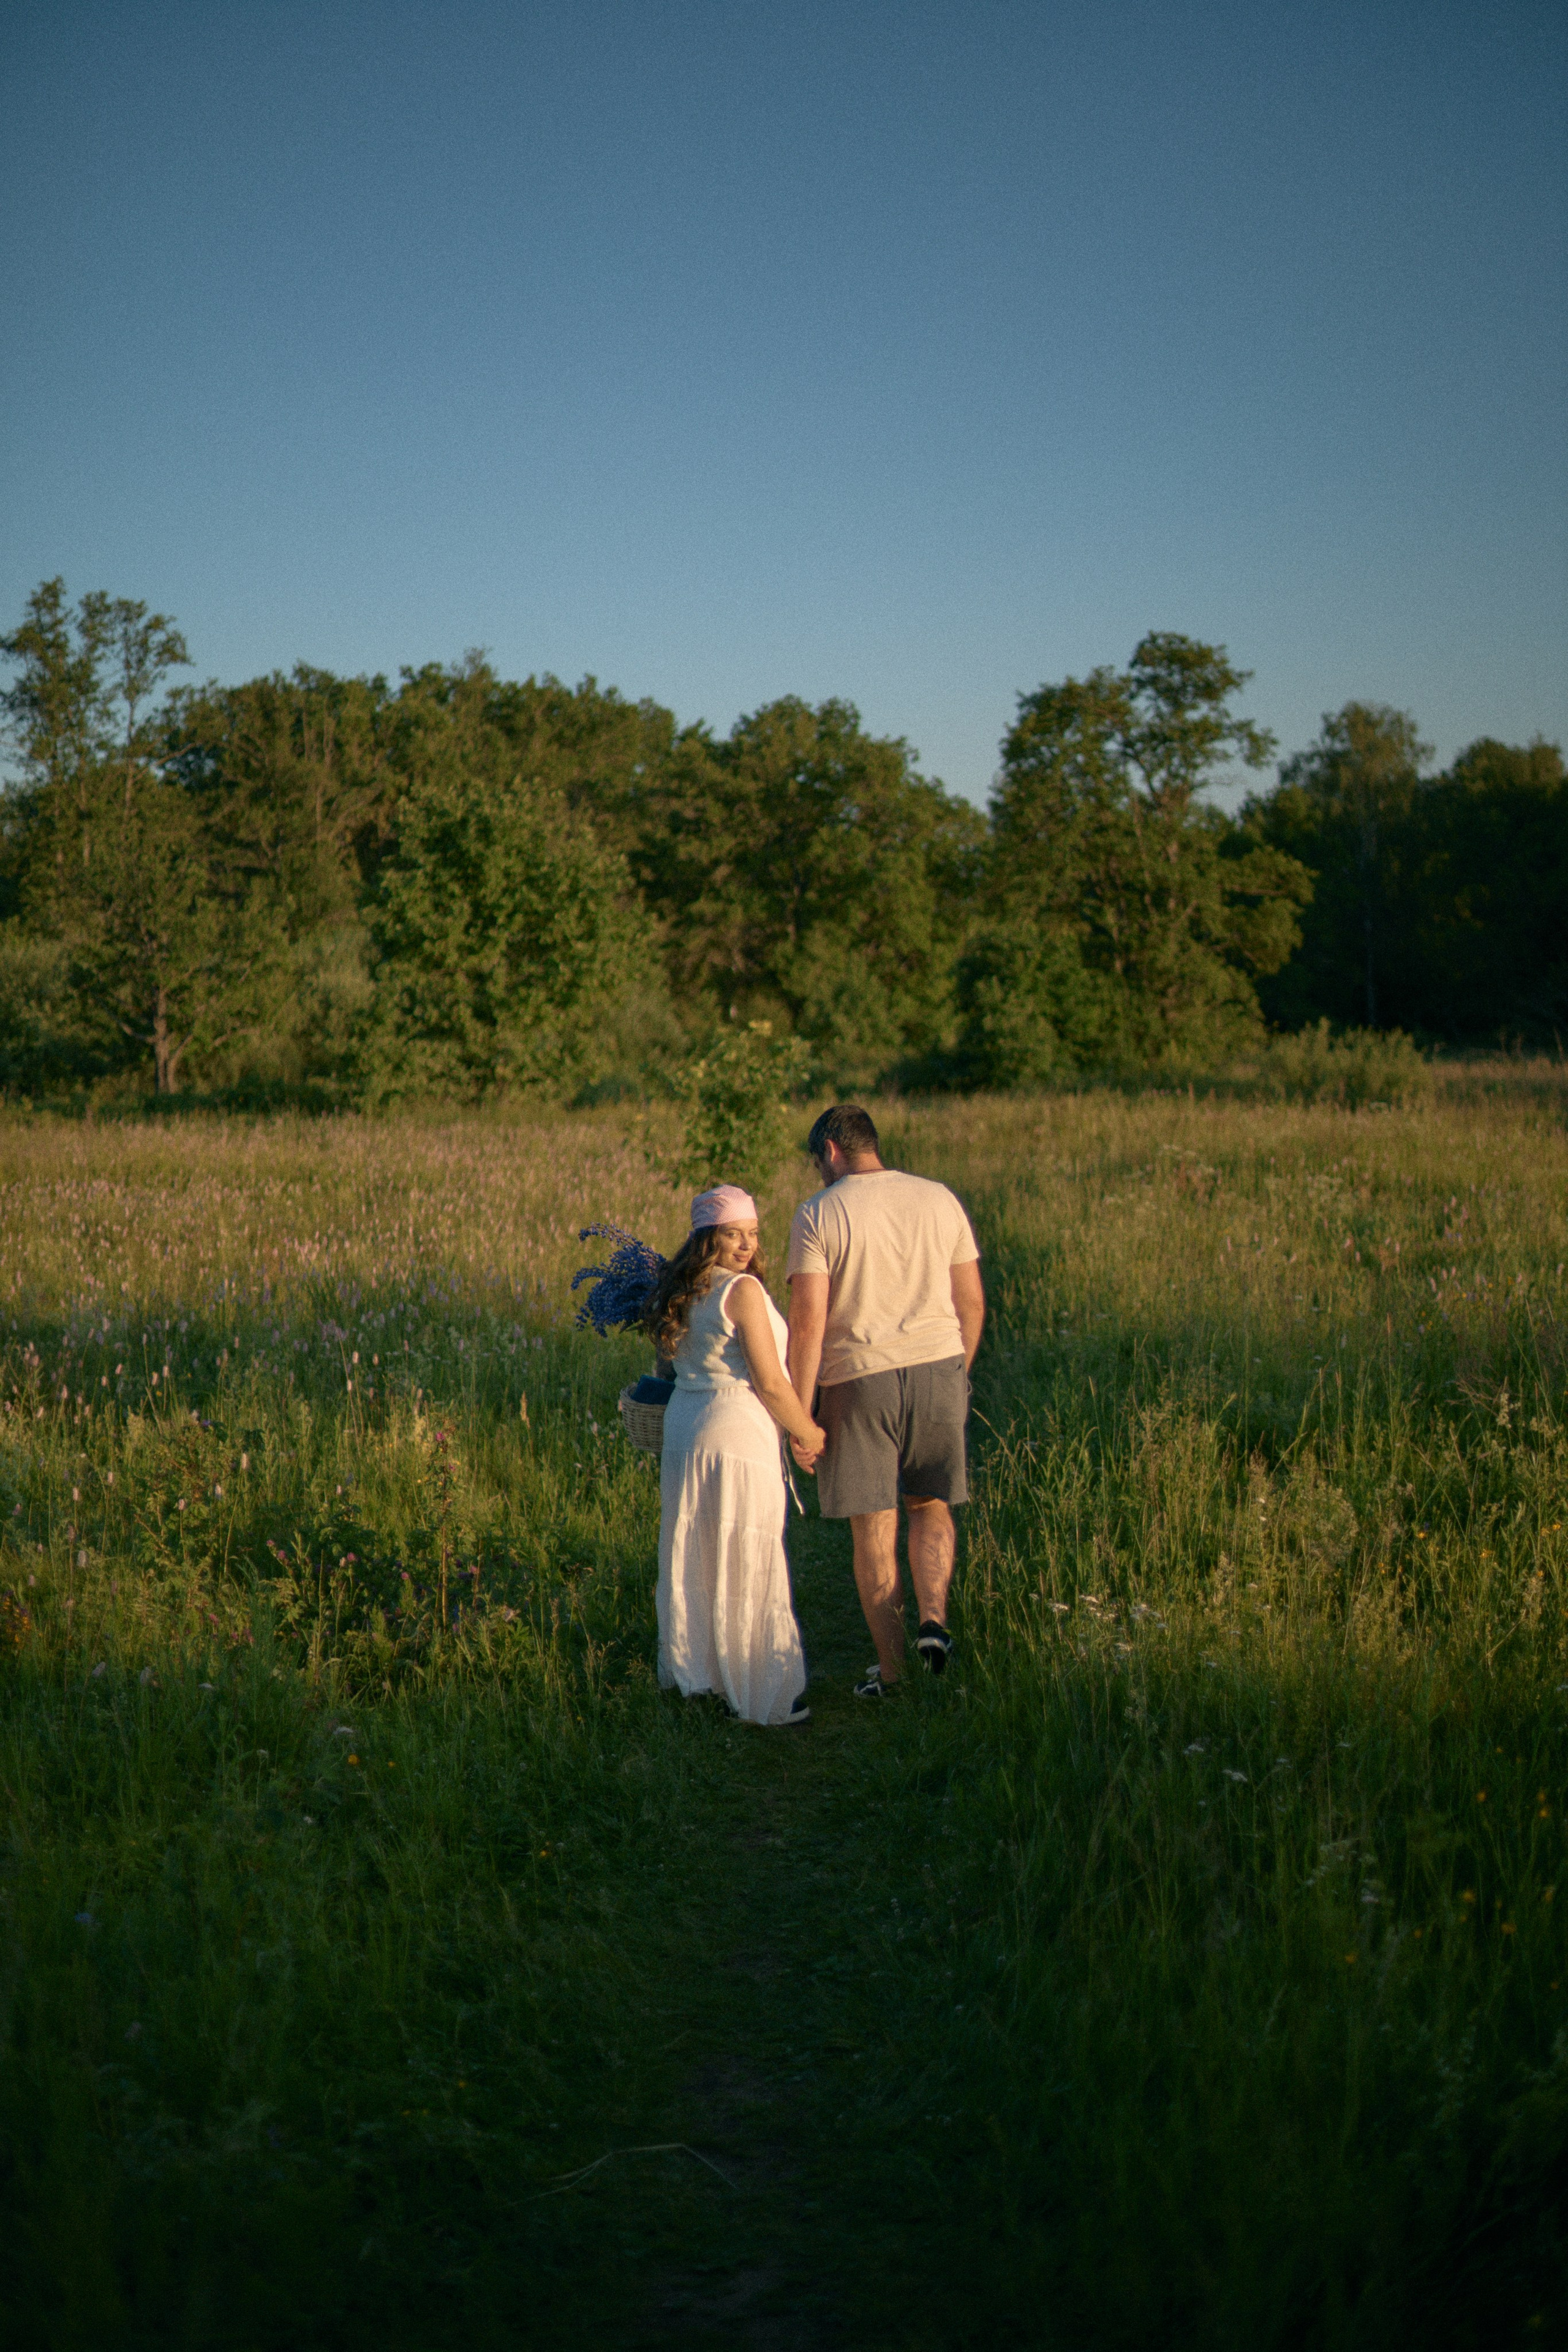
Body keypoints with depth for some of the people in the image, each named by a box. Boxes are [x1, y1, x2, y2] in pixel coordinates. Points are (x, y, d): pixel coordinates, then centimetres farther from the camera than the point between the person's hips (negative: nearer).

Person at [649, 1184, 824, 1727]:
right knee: (749, 1568, -1)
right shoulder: (743, 1291, -14)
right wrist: (810, 1435, -1)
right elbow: (770, 1382, -15)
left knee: (692, 1561, 18)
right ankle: (766, 1696, 6)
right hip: (737, 1435, -8)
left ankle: (684, 1671, 30)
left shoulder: (683, 1292, 9)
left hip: (682, 1431, 8)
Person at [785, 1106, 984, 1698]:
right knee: (931, 1505, 20)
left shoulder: (818, 1215, -5)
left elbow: (808, 1323, -11)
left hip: (858, 1381, -3)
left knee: (874, 1527, 7)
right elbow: (972, 1302, 10)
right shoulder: (939, 1200, 6)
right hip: (937, 1366, 3)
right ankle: (934, 1619, 0)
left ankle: (890, 1670, 13)